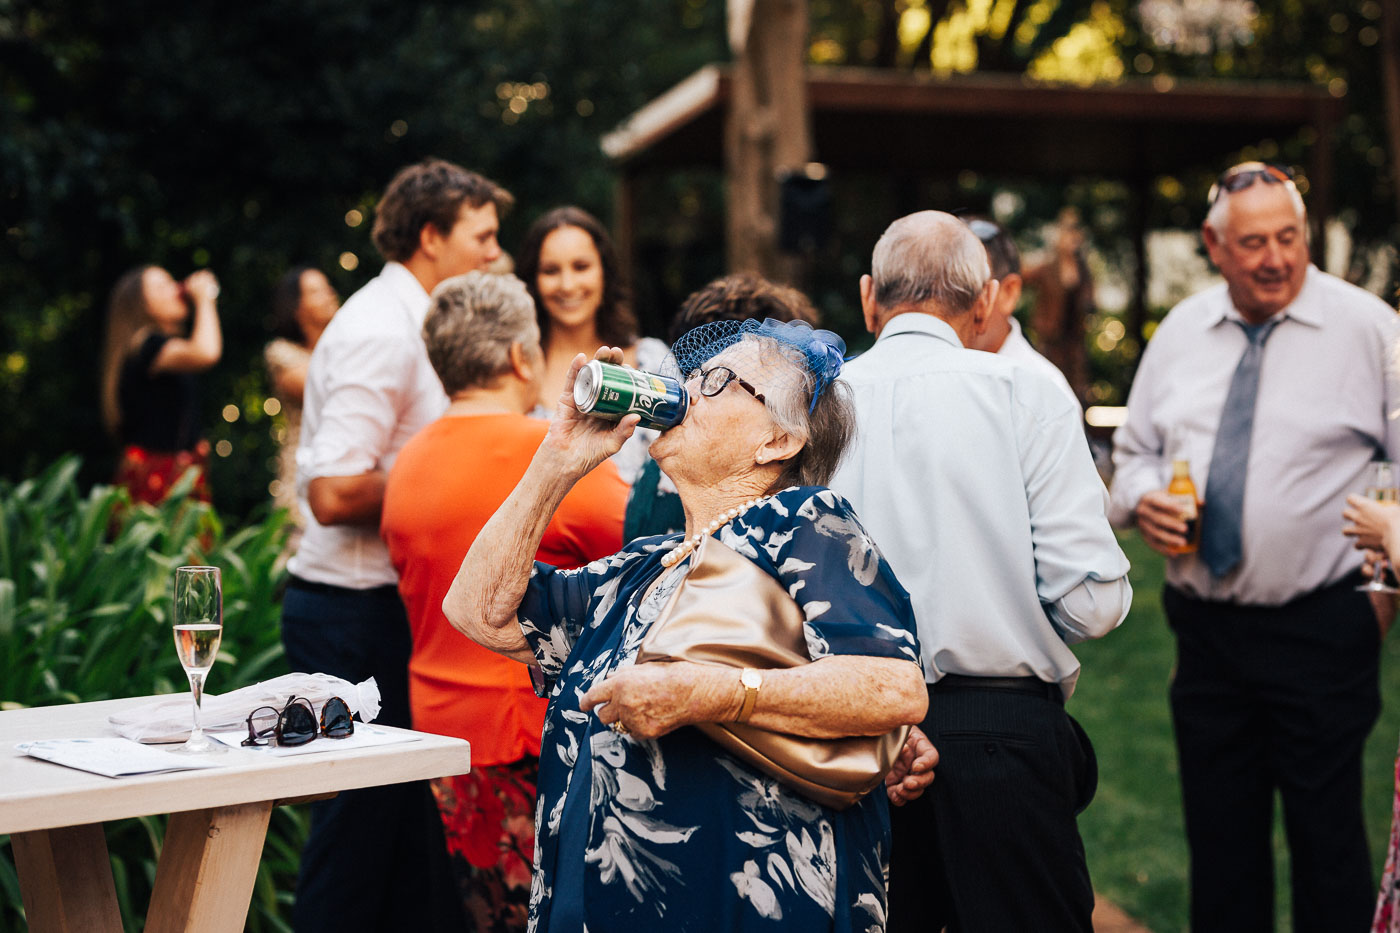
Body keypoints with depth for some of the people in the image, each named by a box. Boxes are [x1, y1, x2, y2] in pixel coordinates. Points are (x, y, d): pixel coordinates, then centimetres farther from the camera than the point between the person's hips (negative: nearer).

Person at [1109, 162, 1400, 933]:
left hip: (1319, 630, -4)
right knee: (1219, 839, 13)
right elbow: (1134, 449, 18)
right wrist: (1140, 498, -3)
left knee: (1327, 836, 3)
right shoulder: (1181, 331, 9)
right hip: (1206, 628, 4)